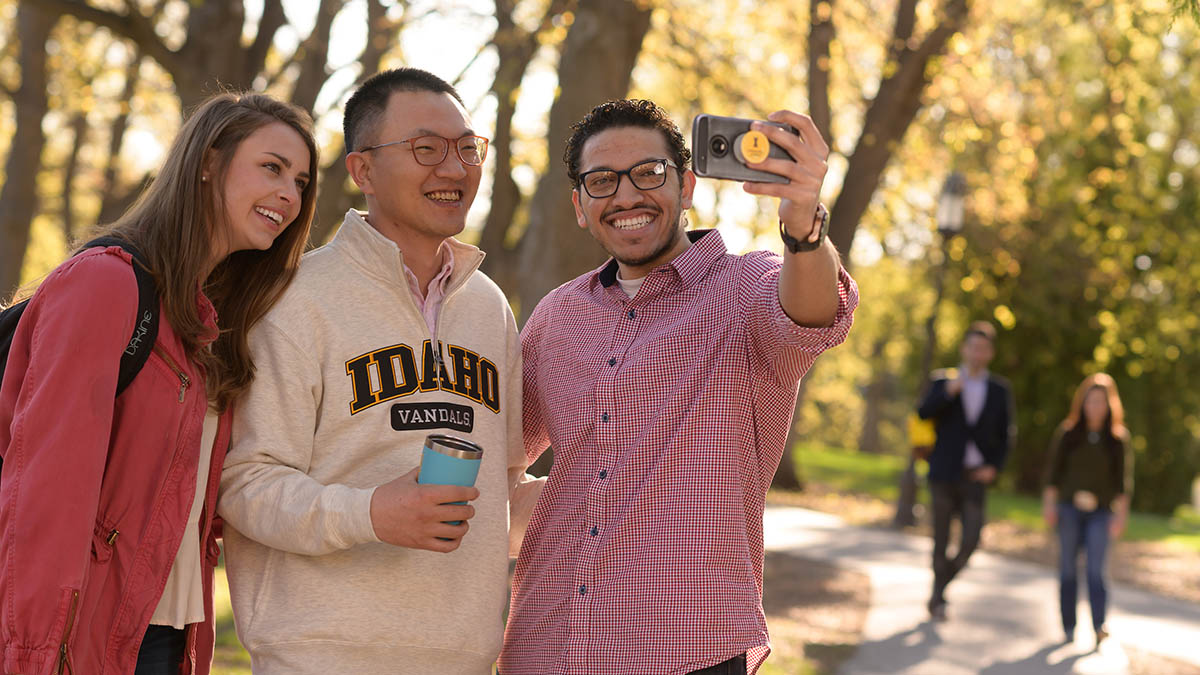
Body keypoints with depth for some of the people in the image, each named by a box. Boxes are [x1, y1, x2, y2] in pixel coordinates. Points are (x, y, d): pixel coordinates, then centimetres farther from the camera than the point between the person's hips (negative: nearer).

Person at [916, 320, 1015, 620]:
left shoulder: (1000, 390, 8)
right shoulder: (943, 381, 5)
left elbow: (1006, 434, 11)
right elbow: (923, 413, -10)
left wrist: (994, 466, -2)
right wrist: (948, 392, -25)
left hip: (974, 477, 1)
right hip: (944, 474, -1)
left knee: (970, 541, -7)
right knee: (941, 540, 1)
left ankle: (938, 592, 15)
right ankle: (939, 600, 15)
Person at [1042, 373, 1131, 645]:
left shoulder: (1118, 438, 4)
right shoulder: (1067, 433, 4)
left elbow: (1123, 478, 2)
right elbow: (1053, 469, 5)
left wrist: (1121, 512, -4)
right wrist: (1049, 502, -2)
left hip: (1100, 511, -1)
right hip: (1070, 508, 1)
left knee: (1096, 569, -13)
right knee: (1068, 568, 2)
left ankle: (1099, 625, -20)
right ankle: (1069, 628, 6)